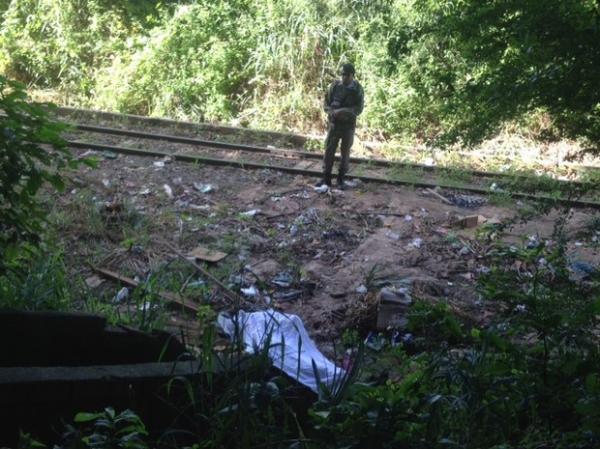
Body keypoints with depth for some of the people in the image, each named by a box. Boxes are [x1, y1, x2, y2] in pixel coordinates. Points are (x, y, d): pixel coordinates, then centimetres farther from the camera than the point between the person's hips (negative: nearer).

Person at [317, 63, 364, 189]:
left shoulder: (358, 89, -6)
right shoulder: (335, 85, -2)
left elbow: (359, 108, -11)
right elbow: (326, 102, 4)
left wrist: (343, 111, -24)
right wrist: (331, 111, -17)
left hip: (348, 125, -1)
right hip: (333, 123, 1)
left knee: (345, 152, 6)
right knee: (329, 150, 1)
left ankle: (341, 179, 16)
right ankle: (326, 178, 9)